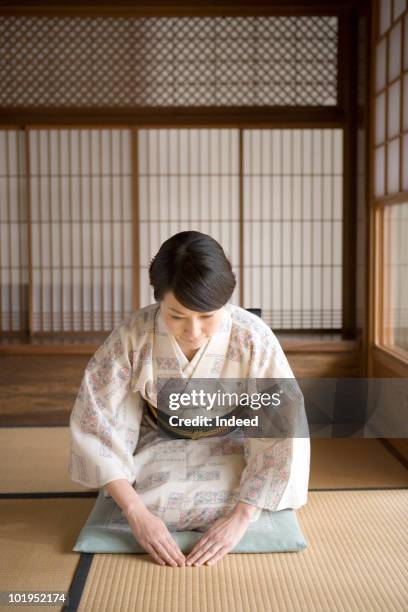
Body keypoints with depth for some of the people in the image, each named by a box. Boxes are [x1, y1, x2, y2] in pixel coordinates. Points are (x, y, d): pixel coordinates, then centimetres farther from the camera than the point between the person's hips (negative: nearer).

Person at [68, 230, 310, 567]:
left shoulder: (253, 339, -30)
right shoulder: (133, 335, -28)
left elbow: (284, 435, -26)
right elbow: (94, 424, -24)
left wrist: (240, 518, -32)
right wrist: (138, 513, -31)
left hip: (229, 445, -1)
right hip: (158, 445, 1)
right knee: (149, 499, -26)